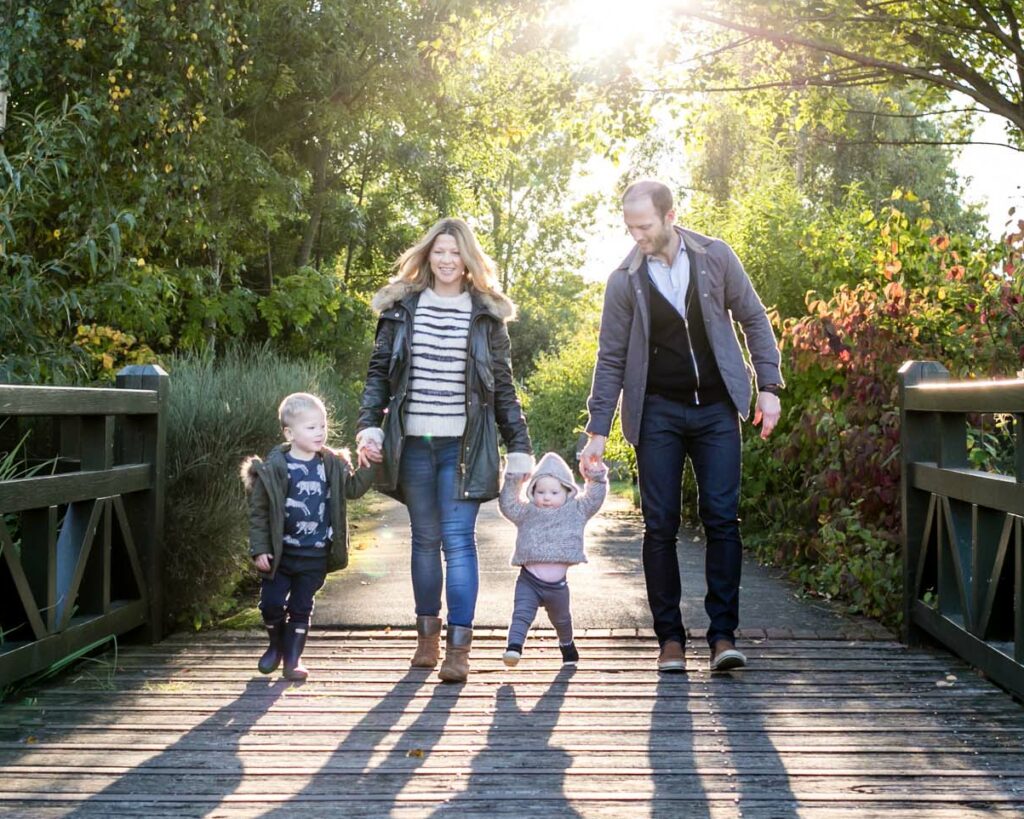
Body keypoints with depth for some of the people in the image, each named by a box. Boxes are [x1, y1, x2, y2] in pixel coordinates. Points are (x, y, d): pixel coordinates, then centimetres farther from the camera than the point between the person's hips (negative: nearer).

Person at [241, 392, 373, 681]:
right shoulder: (274, 469, -11)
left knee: (301, 608, 10)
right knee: (271, 604, 4)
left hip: (315, 555, 2)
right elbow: (258, 511, -7)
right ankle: (276, 646, 31)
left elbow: (353, 488, 6)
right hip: (280, 552, -2)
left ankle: (293, 657, 22)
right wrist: (259, 549, -9)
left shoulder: (332, 464, 0)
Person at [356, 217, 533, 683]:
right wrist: (368, 426, -4)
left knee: (458, 540, -9)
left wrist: (518, 447, 2)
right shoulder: (401, 308, 8)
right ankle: (427, 634, 22)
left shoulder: (486, 314, 5)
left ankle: (458, 646, -8)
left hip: (464, 446, -2)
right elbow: (378, 373, 9)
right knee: (424, 539, 10)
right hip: (412, 445, 2)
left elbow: (503, 386, 7)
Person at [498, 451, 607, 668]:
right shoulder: (527, 512, 3)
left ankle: (567, 646, 46)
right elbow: (508, 505, -5)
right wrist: (512, 482, -13)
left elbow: (594, 499, 4)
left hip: (557, 583, 2)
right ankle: (514, 646, -28)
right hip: (529, 580, -2)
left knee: (561, 619, 23)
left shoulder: (576, 511, 5)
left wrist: (597, 478, -9)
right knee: (522, 614, -18)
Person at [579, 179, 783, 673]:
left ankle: (723, 635, 0)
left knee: (722, 518, -5)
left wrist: (768, 387, -1)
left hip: (716, 409, 0)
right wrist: (598, 429, -3)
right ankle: (670, 637, 8)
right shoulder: (625, 281, -3)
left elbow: (753, 319, 7)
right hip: (658, 413, 0)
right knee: (660, 525, -1)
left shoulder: (715, 257, -1)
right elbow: (611, 360, 1)